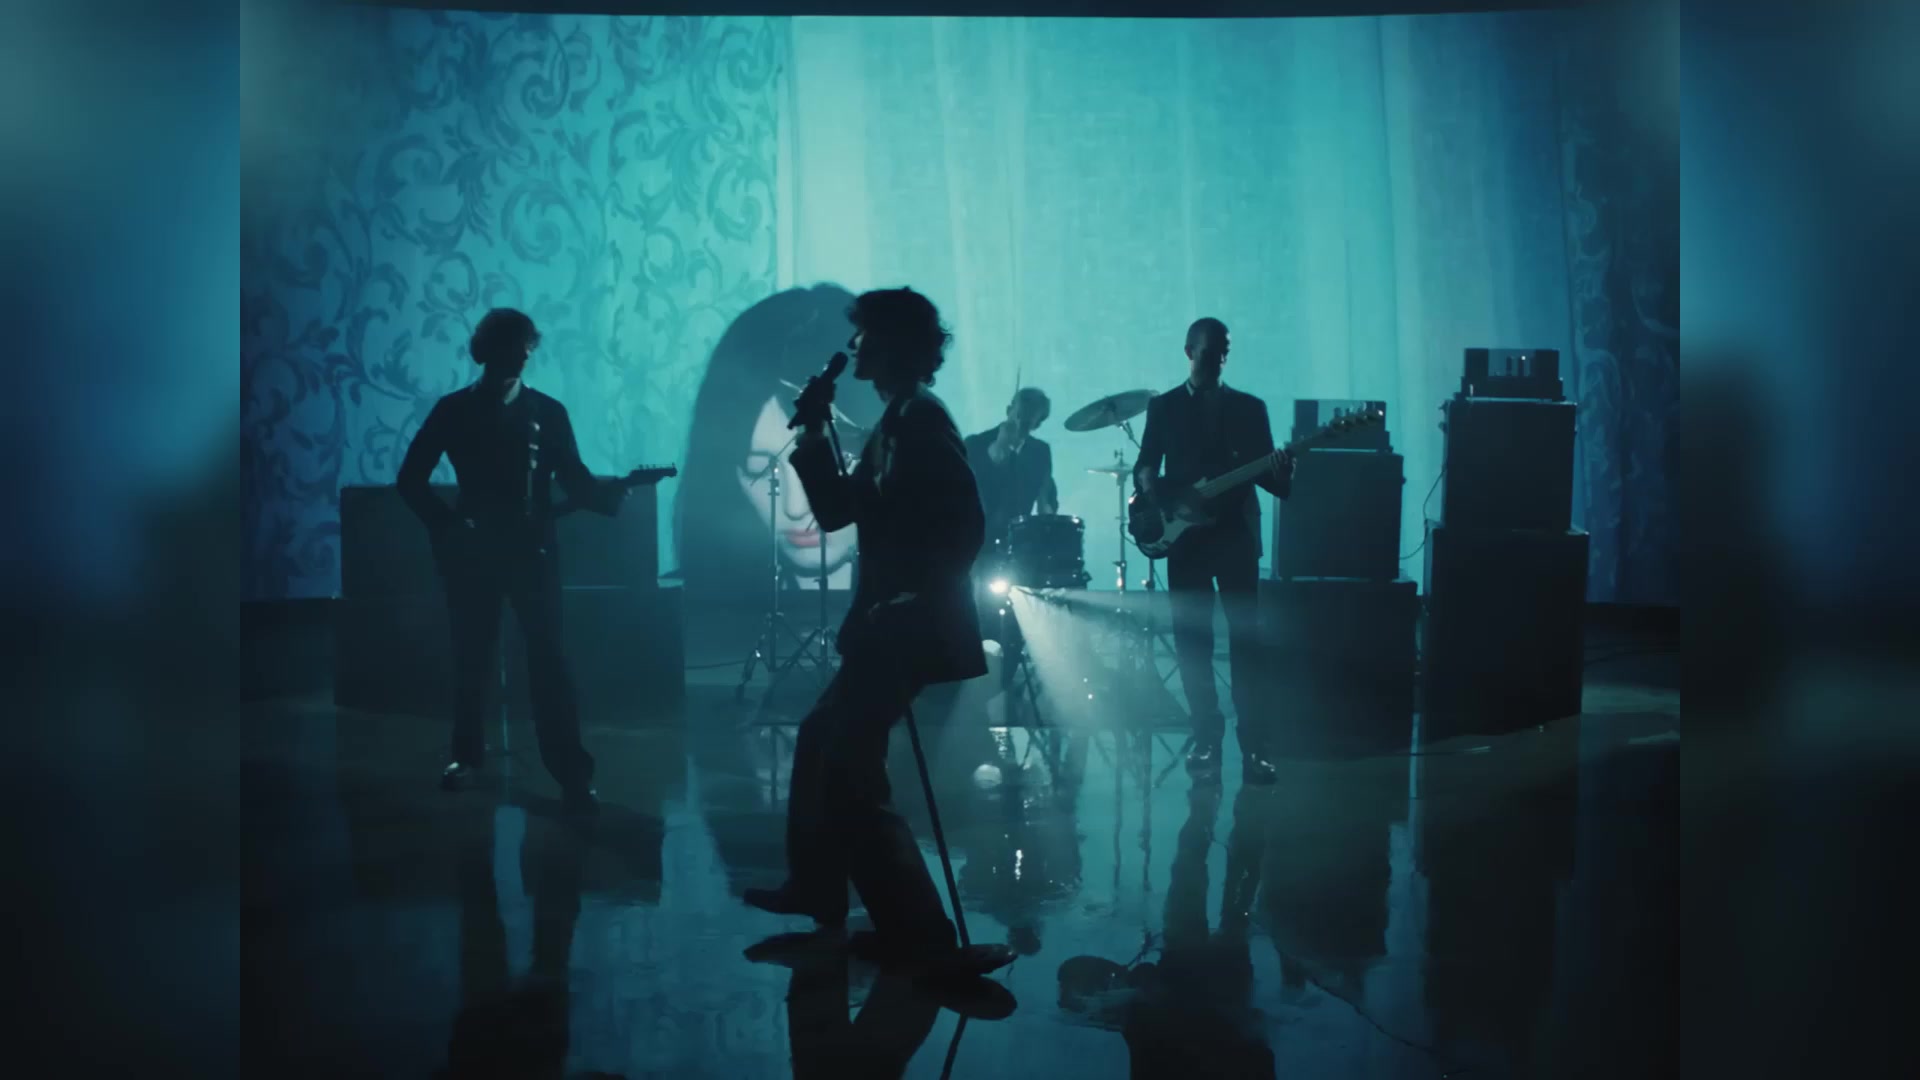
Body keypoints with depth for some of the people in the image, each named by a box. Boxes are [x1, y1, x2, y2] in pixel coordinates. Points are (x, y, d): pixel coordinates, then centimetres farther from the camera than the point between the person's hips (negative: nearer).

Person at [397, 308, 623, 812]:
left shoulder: (548, 412, 4)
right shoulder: (454, 410, 3)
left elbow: (576, 482, 0)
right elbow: (411, 479, 4)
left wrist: (614, 493, -19)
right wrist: (449, 525, -8)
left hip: (532, 549, -1)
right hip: (473, 551, 1)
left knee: (548, 657, -7)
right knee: (471, 656, 8)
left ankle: (573, 771, -6)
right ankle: (467, 753, 27)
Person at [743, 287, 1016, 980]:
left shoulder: (923, 421, -15)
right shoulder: (894, 425, 14)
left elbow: (965, 526, -24)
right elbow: (838, 511, 14)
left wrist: (914, 602, -19)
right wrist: (813, 435, 4)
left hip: (908, 631, -10)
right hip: (886, 628, 10)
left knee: (852, 777, -8)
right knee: (821, 744, 22)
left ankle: (923, 939, -4)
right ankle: (815, 887, 38)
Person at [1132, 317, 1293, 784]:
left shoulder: (1250, 407, 9)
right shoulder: (1163, 406, 10)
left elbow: (1265, 472, 6)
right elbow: (1145, 466, 10)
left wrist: (1281, 476, -17)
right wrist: (1149, 484, -12)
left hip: (1237, 535, 0)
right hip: (1185, 537, 1)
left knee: (1246, 638, -4)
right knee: (1192, 641, 1)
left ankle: (1255, 745, -1)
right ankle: (1207, 739, 10)